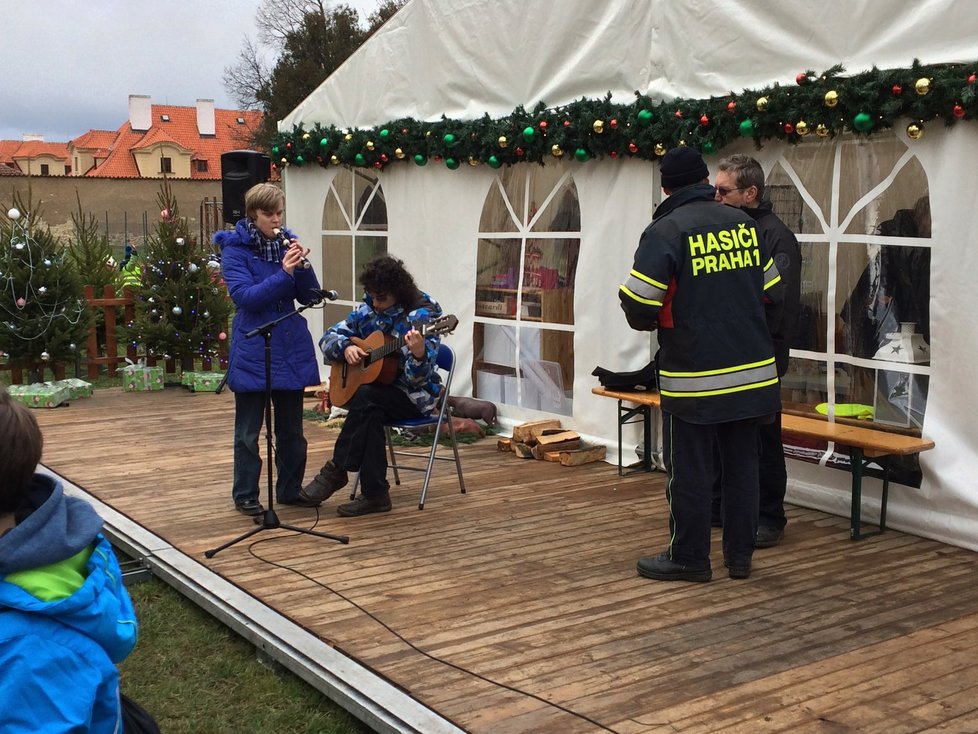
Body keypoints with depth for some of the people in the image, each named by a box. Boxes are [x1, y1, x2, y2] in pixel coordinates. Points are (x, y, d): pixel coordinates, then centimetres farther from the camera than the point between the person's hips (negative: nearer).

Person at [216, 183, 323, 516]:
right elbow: (244, 296, -18)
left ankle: (291, 490, 25)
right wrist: (284, 272, -26)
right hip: (253, 349, -4)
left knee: (291, 427, 12)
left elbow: (310, 296, 3)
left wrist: (302, 266, -15)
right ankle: (245, 496, 15)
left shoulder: (289, 242, 7)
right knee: (248, 430, 4)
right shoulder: (235, 248, -6)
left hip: (292, 347, 4)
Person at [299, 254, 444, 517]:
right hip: (378, 387, 5)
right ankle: (375, 495, -25)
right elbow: (328, 337, 10)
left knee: (365, 397, -33)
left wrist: (419, 354, -44)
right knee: (370, 414, -32)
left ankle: (336, 470, -20)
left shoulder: (423, 314, -14)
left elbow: (418, 376, -21)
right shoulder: (368, 310, 4)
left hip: (415, 394, -5)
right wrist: (346, 347, -12)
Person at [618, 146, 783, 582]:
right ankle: (740, 555, 25)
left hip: (694, 376, -5)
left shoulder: (666, 230, -11)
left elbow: (638, 304, -17)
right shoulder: (743, 223, 6)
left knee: (689, 471, 6)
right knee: (742, 465, 15)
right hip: (754, 371, 6)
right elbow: (771, 290, 13)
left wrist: (651, 322, 5)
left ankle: (688, 558, 16)